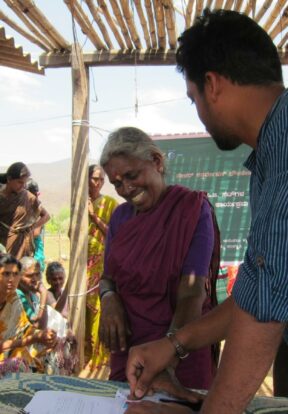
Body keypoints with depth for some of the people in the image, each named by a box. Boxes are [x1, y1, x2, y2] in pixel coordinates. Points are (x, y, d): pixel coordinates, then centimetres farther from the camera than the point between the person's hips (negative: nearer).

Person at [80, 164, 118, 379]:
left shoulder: (110, 203, -1)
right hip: (83, 260, 3)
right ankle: (86, 351, 18)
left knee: (100, 306, -5)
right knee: (84, 306, 5)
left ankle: (102, 353, 4)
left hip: (103, 261, -3)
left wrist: (94, 216, -13)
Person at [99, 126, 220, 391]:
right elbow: (108, 276, 12)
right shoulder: (120, 215, 4)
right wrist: (108, 298, -12)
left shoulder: (191, 208, -13)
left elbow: (193, 293, -21)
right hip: (127, 347, 5)